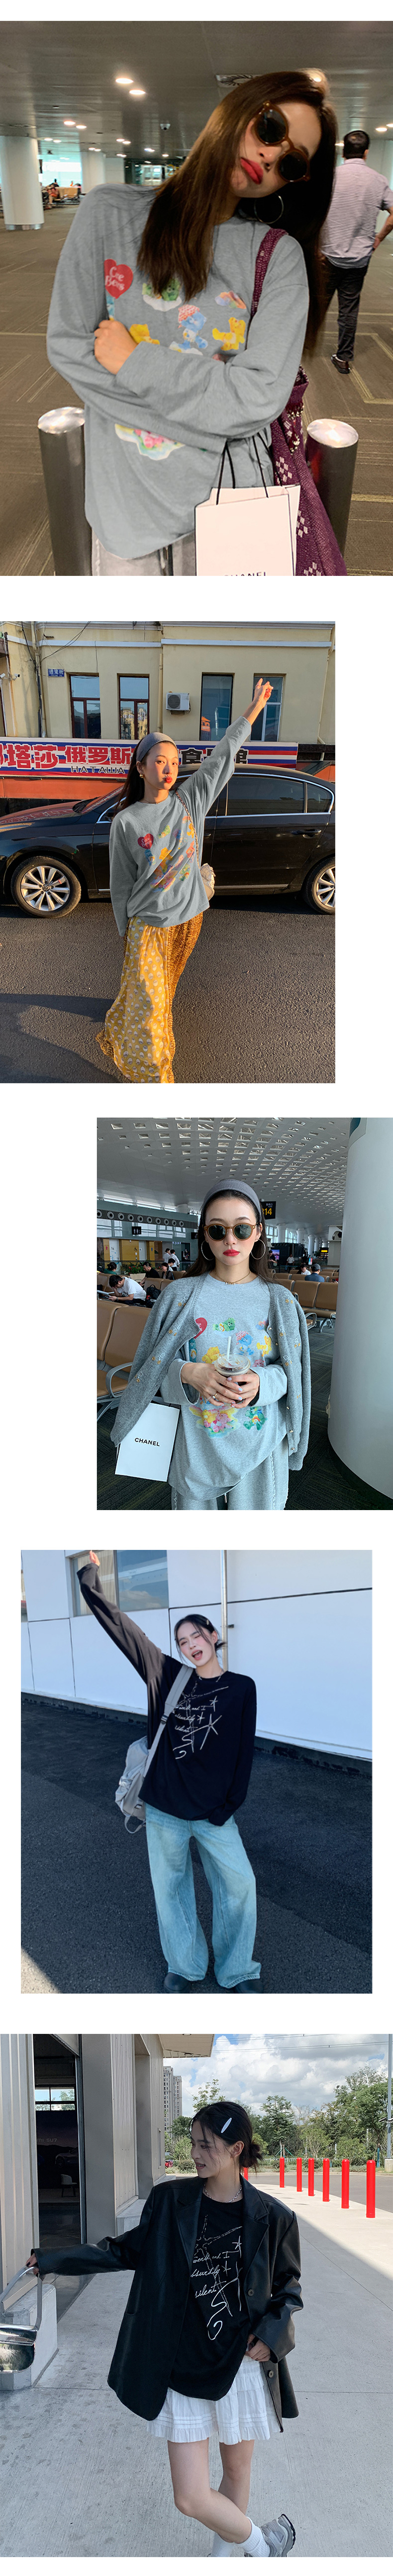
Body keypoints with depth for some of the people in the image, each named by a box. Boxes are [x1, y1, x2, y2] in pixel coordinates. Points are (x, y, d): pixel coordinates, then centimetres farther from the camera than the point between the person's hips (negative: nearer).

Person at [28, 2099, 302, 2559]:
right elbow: (129, 2250, 9)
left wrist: (273, 2333, -8)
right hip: (183, 2370, 1)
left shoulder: (271, 2217, -5)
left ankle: (223, 2554, 42)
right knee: (191, 2498, -4)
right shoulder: (169, 2201, -3)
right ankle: (263, 2545, 24)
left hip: (243, 2366, -1)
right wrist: (55, 2260, 4)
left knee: (237, 2471, 15)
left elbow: (289, 2285, 8)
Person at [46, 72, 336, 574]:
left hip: (228, 495, 0)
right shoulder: (111, 214, -4)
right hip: (123, 493, 0)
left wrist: (134, 363, -17)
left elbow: (258, 398, -16)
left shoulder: (280, 256, -6)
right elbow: (67, 348, -8)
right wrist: (202, 400, -14)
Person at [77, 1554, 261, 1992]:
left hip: (214, 1811, -1)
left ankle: (236, 1972, 15)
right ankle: (185, 1966, 28)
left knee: (238, 1883, -2)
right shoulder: (168, 1676, -1)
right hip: (165, 1808, 1)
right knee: (170, 1886, 10)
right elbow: (122, 1627, -3)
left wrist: (229, 1805, -5)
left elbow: (244, 1751, -1)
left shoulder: (241, 1688, -3)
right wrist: (91, 1579, -5)